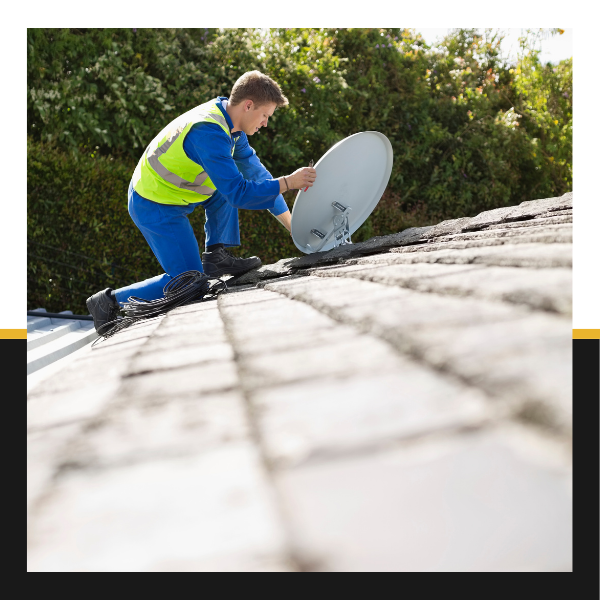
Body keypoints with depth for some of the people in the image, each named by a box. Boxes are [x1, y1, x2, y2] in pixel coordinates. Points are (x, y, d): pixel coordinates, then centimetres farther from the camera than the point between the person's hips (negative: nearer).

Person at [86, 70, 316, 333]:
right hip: (156, 209, -10)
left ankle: (216, 256, 7)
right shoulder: (209, 133, -29)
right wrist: (288, 182, -25)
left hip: (161, 190, 10)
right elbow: (238, 194, -30)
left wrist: (289, 221, 7)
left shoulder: (228, 120, 2)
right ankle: (110, 302, 2)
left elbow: (255, 170, 7)